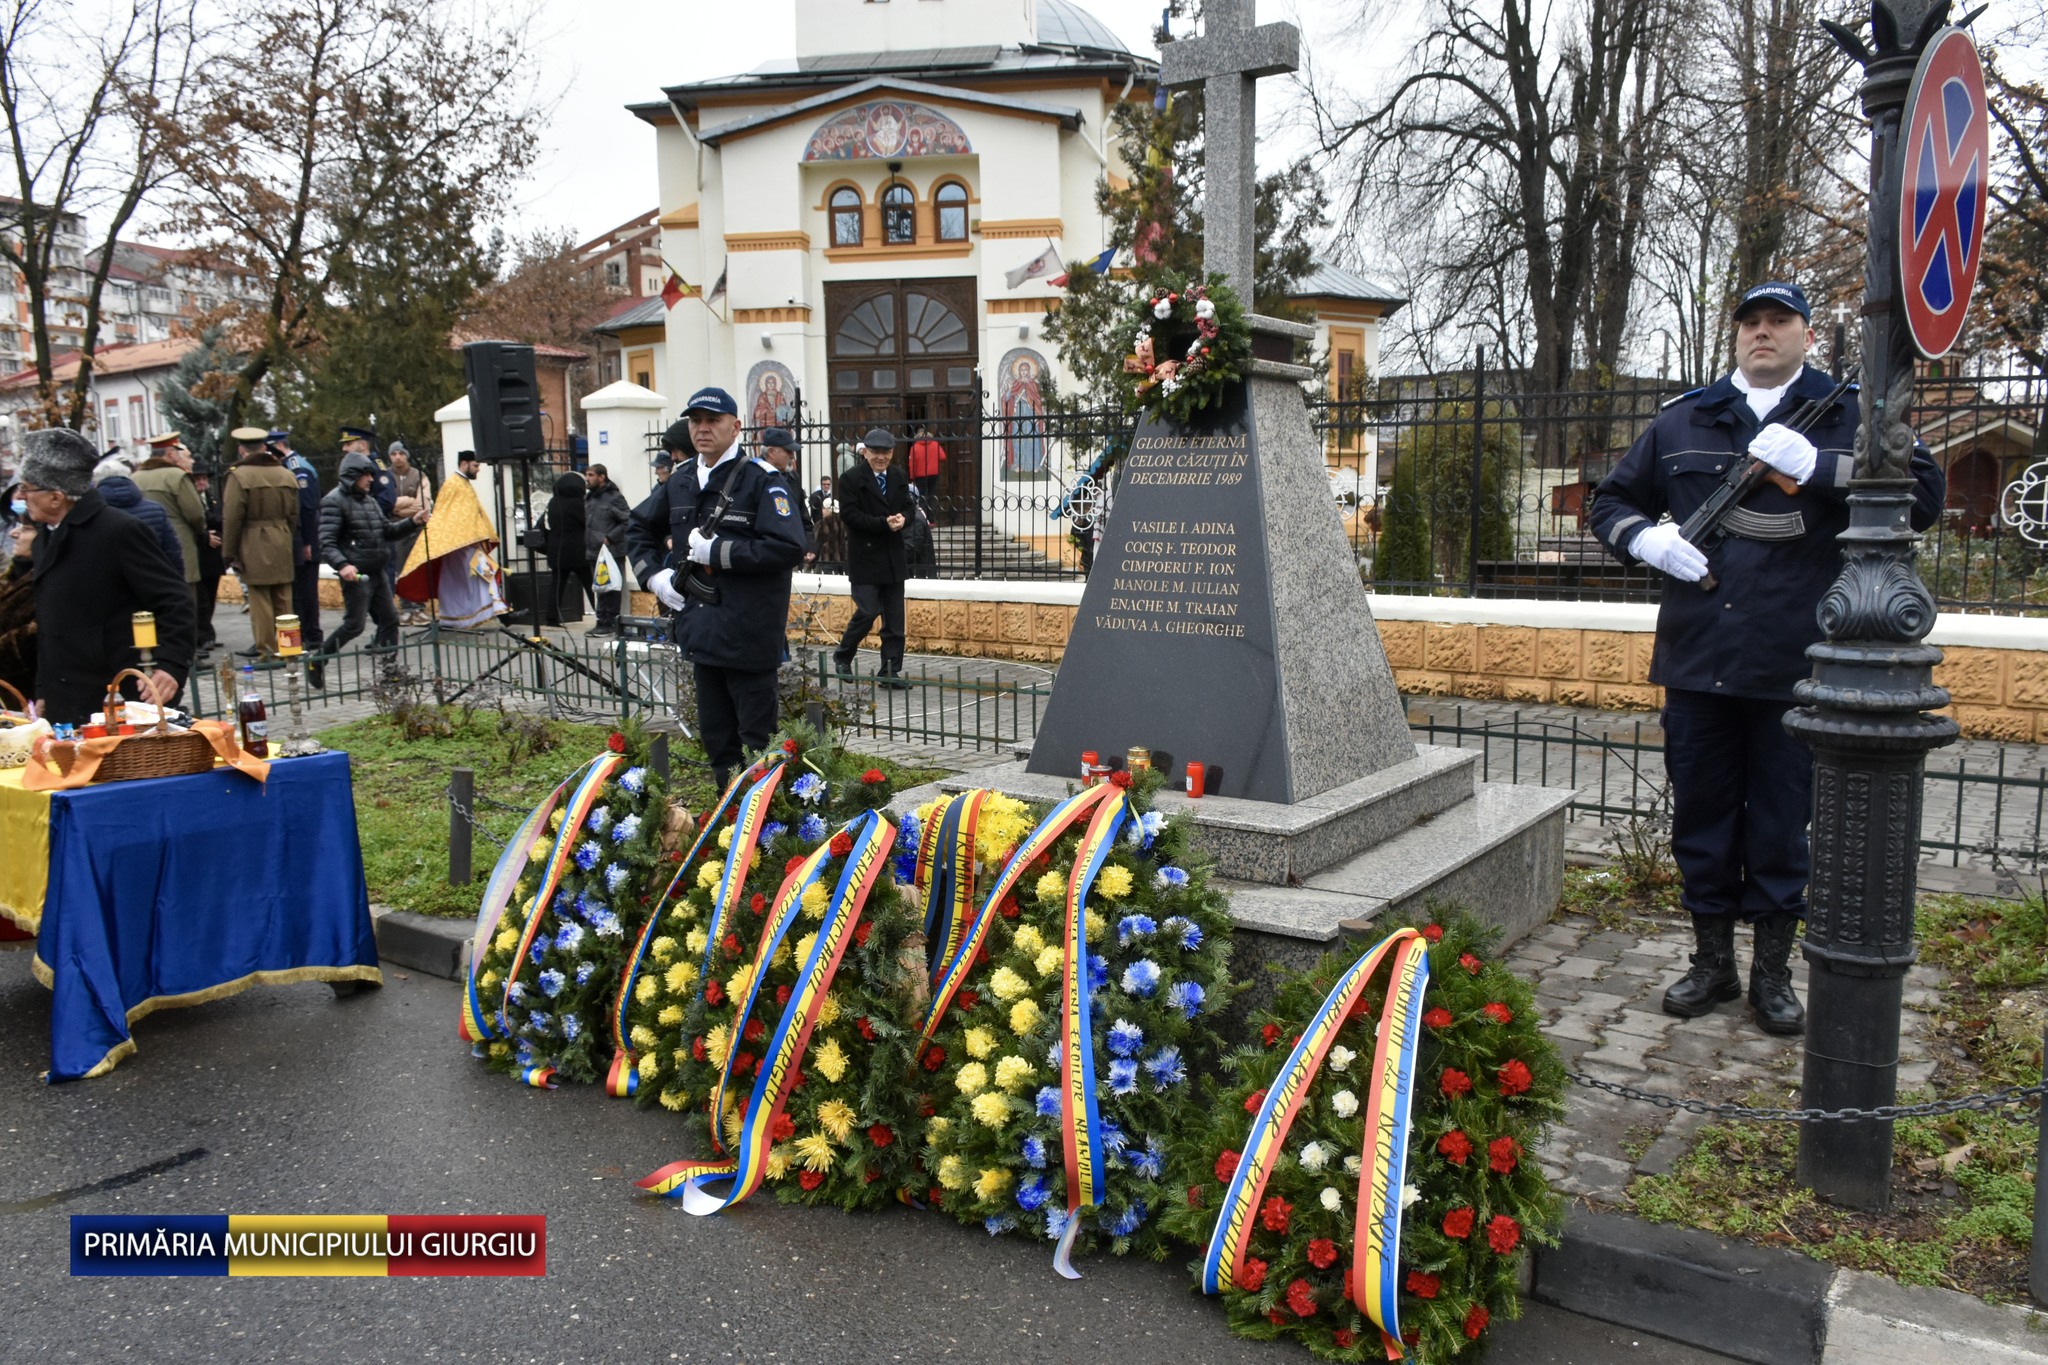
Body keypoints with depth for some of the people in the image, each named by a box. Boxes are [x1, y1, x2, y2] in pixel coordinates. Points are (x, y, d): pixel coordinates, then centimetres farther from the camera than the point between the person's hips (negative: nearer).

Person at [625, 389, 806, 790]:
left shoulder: (761, 479, -10)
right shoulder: (681, 482, 13)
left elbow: (788, 547, -23)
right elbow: (639, 527, 29)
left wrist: (715, 550, -19)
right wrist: (653, 573, 11)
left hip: (749, 632, -7)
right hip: (702, 629, 7)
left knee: (757, 738, 0)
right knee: (714, 734, 16)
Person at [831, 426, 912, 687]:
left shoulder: (899, 479, 12)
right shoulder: (851, 480, -5)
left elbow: (907, 509, 11)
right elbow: (850, 514, -14)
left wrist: (902, 519, -13)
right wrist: (884, 523, -21)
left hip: (894, 558, 6)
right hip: (865, 557, -5)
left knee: (894, 620, 5)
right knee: (868, 611, -9)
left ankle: (890, 672, 11)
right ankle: (843, 656, 16)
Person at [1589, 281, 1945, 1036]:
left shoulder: (1848, 417, 5)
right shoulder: (1685, 420, 13)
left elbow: (1924, 493, -8)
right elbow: (1611, 499, 19)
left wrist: (1817, 465, -18)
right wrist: (1646, 536, -2)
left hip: (1793, 665, -2)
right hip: (1698, 659, 3)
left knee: (1781, 825, 6)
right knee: (1700, 818, 10)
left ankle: (1772, 971, 22)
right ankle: (1712, 960, 26)